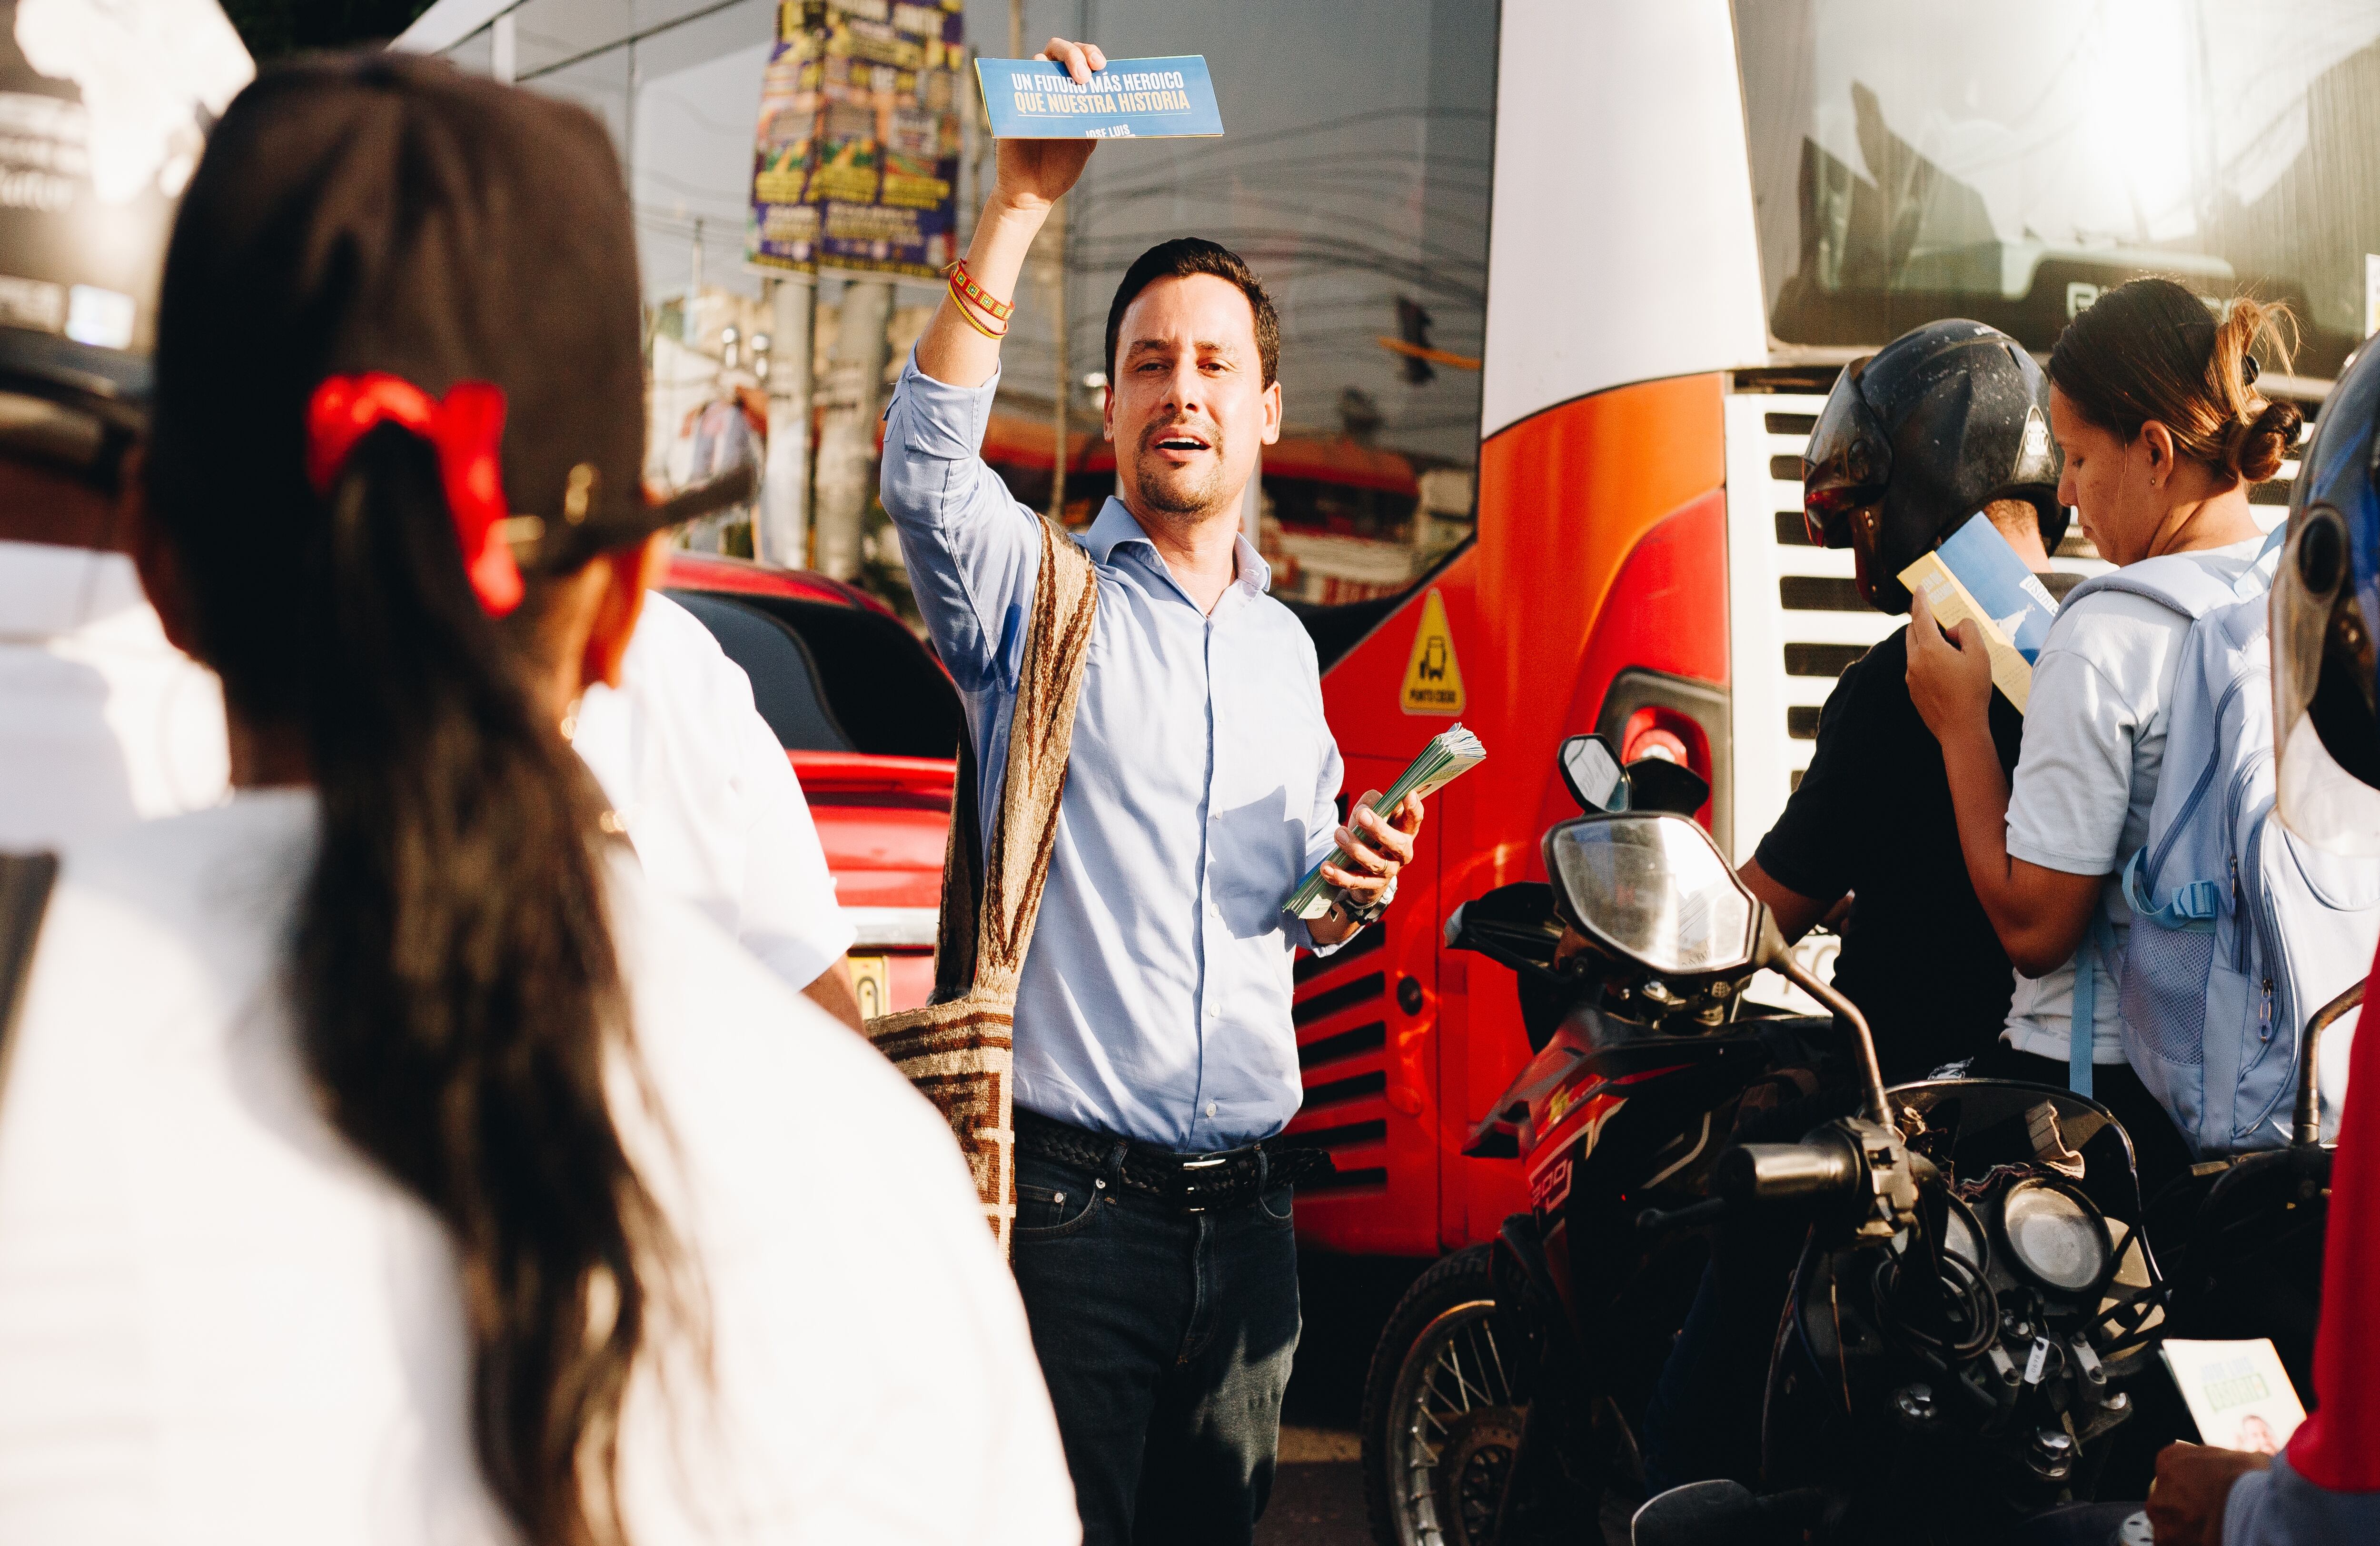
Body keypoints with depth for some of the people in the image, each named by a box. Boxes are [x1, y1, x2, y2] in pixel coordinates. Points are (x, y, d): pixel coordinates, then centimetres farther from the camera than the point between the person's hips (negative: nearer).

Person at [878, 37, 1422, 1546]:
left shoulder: (1285, 649, 16)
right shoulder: (1040, 590, 0)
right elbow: (930, 468, -21)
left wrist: (1348, 890, 1)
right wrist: (1023, 202, -22)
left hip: (1247, 1206, 5)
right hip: (1070, 1194, -5)